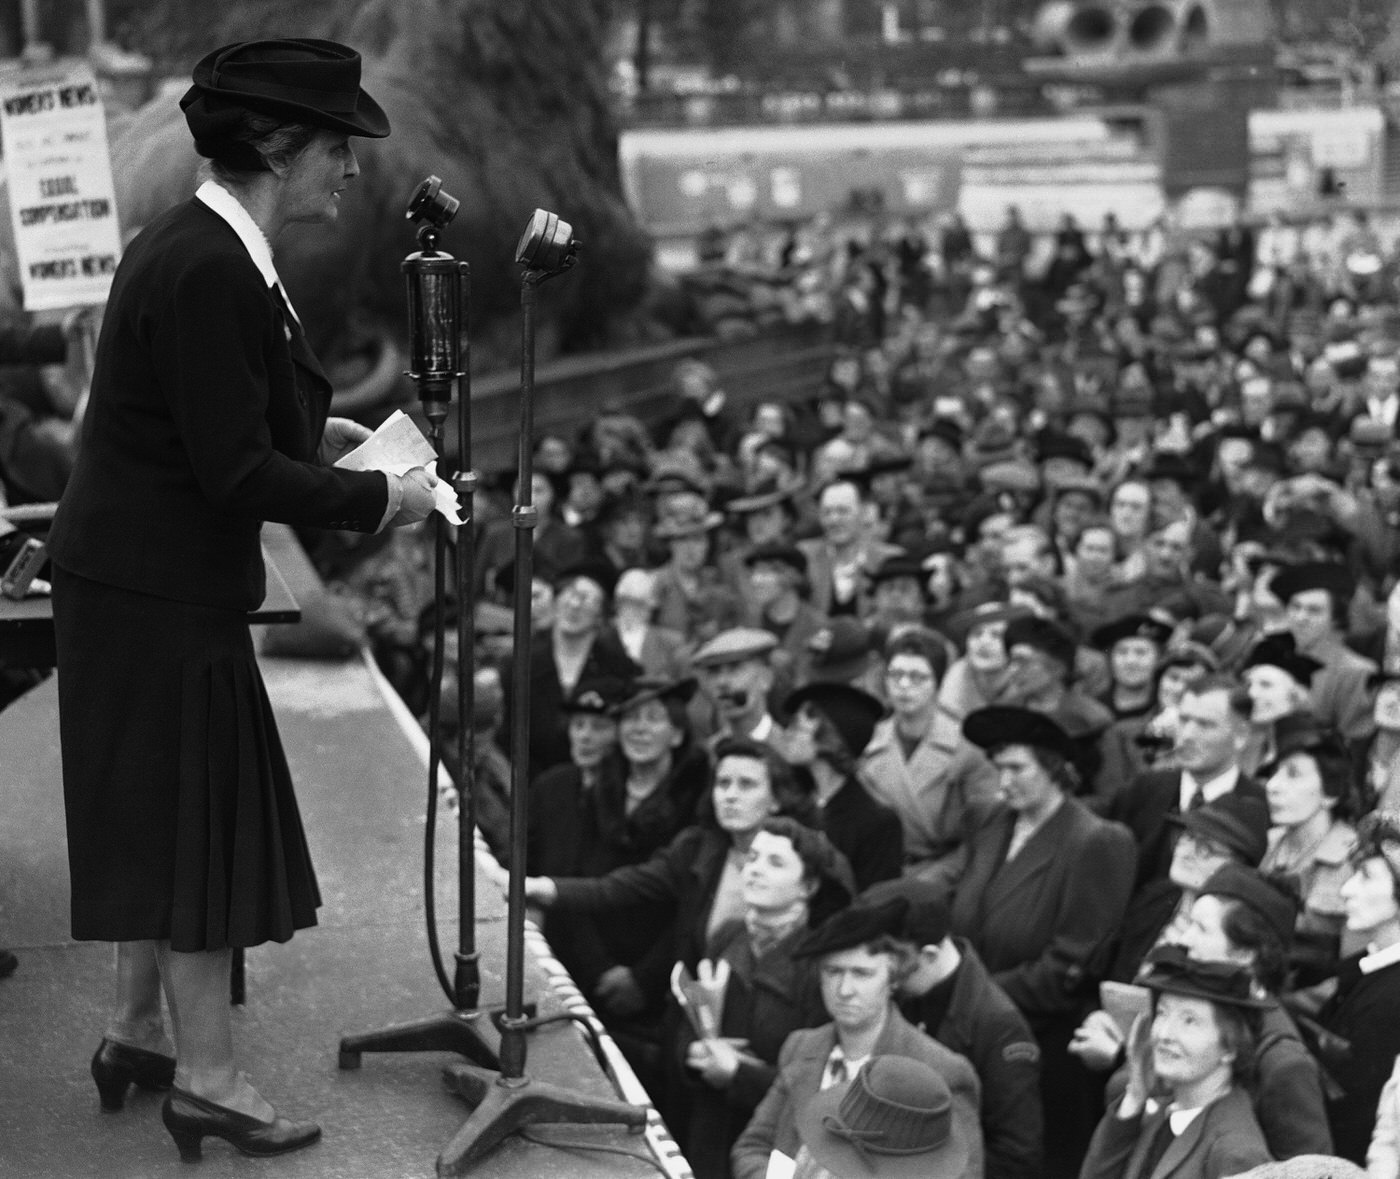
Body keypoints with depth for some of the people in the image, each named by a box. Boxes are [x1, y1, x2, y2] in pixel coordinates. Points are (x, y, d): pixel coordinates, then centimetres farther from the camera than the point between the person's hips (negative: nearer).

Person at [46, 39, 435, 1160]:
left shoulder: (190, 244, 8)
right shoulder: (208, 271, -23)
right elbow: (236, 474, -24)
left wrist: (314, 431, 9)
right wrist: (377, 498, -14)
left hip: (148, 578, 10)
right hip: (161, 591, -10)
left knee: (164, 822, 19)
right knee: (196, 822, 0)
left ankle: (136, 1033, 32)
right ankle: (207, 1078, 11)